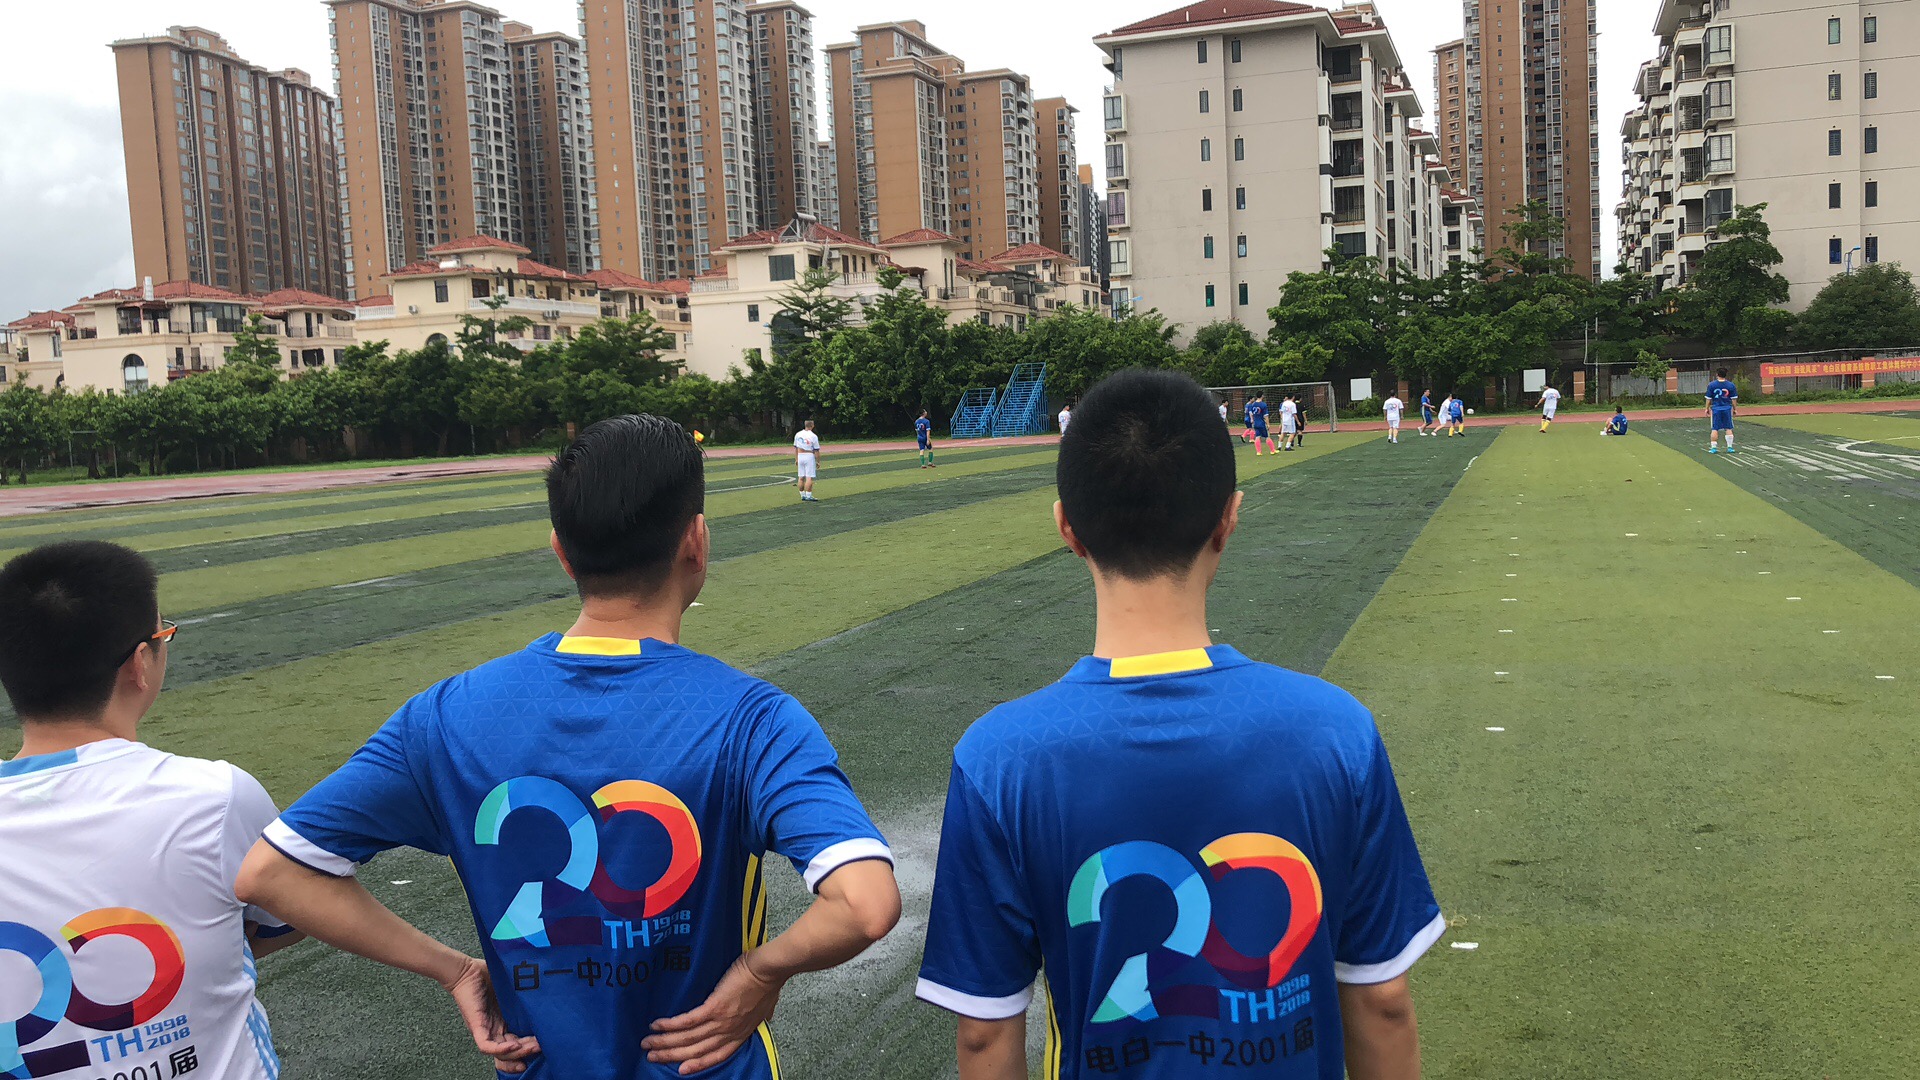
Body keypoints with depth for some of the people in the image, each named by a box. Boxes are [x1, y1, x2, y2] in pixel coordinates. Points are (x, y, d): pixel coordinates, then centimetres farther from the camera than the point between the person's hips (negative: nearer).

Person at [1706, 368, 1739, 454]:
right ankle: (1730, 447, 7)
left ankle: (1713, 447, 2)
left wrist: (1707, 408, 9)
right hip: (1727, 408, 1)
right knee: (1728, 428, 6)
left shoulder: (1711, 385, -4)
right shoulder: (1731, 385, -1)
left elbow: (1708, 398, 0)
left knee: (1715, 429, 3)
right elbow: (1734, 399, 2)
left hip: (1716, 409, -1)